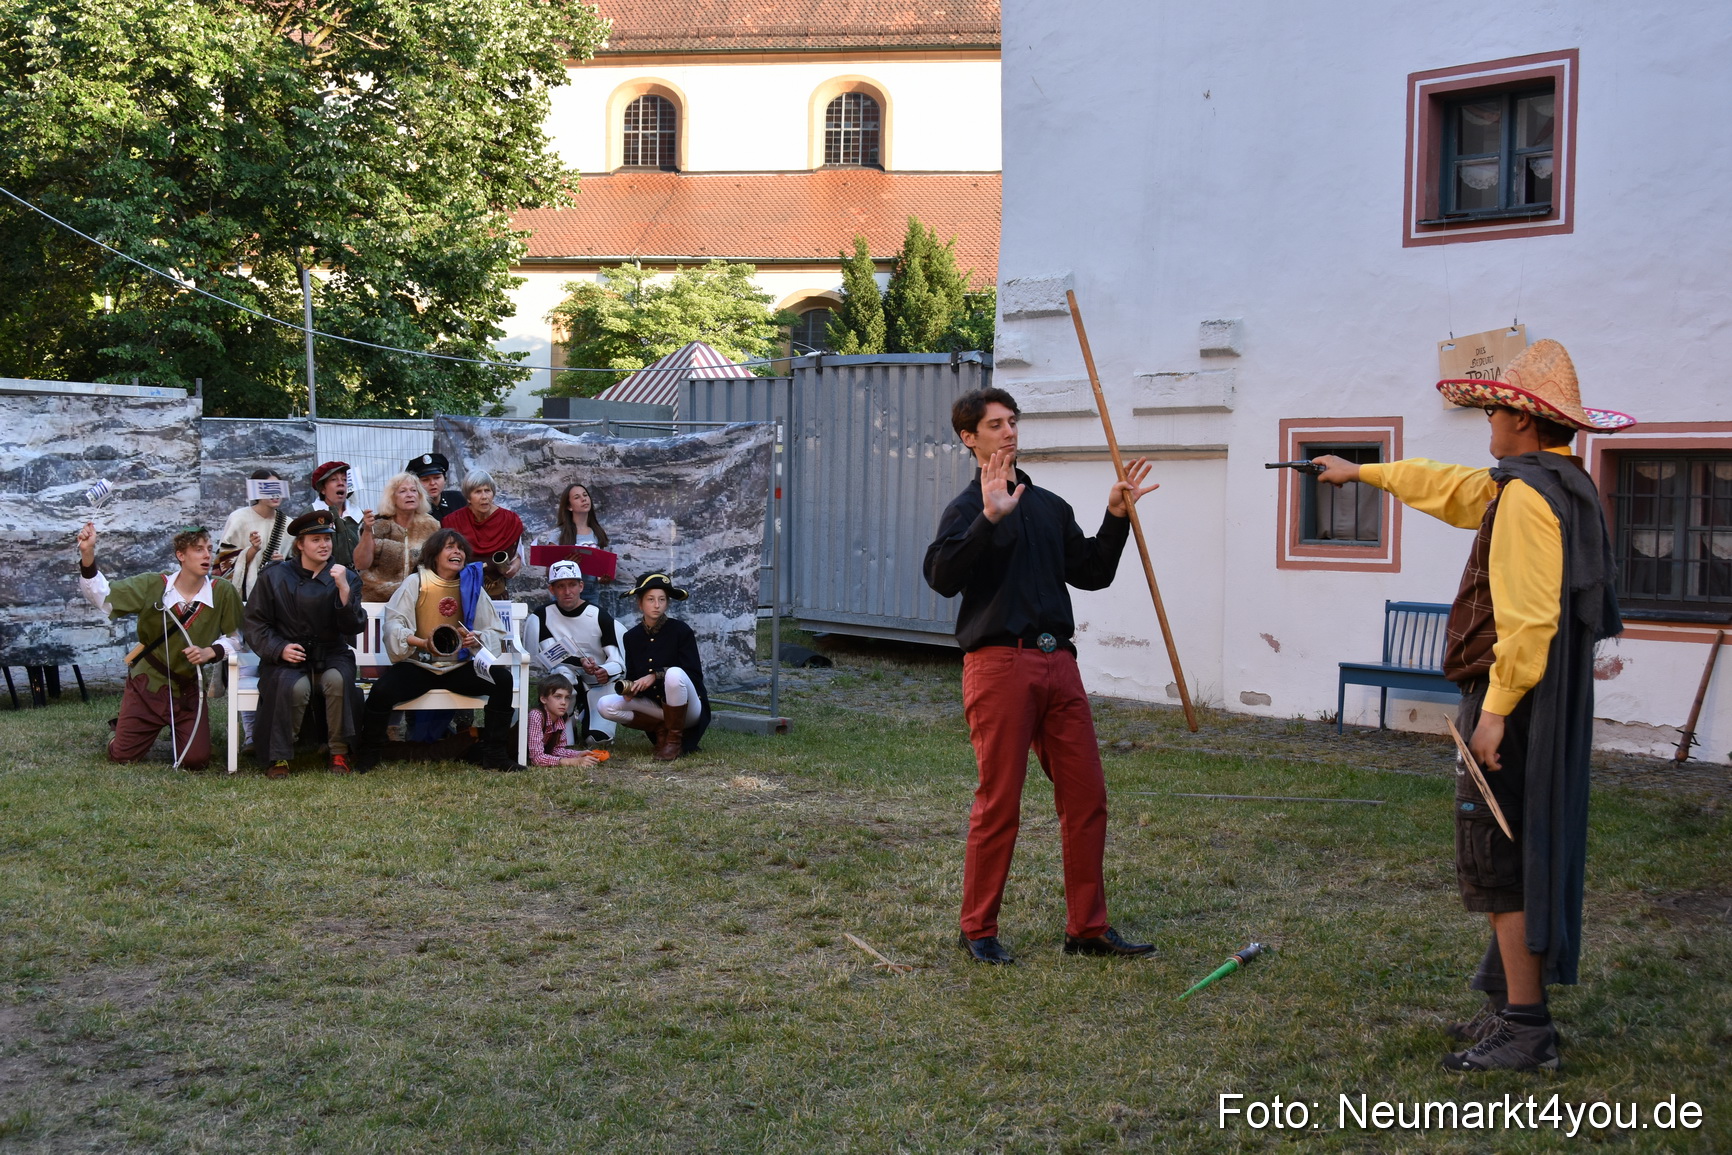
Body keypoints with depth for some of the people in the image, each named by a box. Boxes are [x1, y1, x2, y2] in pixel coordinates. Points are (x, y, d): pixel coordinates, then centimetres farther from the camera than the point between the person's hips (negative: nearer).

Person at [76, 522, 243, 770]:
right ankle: (124, 728, 39)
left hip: (188, 690, 1)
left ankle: (177, 732, 30)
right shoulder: (152, 586, -12)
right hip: (147, 684, 0)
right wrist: (87, 555, -28)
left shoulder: (222, 592, -11)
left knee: (196, 761, -5)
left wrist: (210, 652, -21)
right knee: (121, 757, 3)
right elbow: (102, 597, -15)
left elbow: (233, 637, -2)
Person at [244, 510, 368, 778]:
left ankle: (339, 752, -19)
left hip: (332, 657, 1)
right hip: (287, 659, -1)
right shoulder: (274, 577, 6)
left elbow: (354, 628, -5)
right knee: (295, 686, -34)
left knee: (337, 680, -33)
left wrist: (344, 589, -19)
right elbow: (255, 623, 5)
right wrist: (279, 648, -12)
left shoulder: (346, 579, 7)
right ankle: (278, 757, -18)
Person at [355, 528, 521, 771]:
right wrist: (424, 643, -28)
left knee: (503, 679, -23)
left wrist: (476, 639, -17)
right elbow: (393, 624, -11)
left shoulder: (471, 585, 7)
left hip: (459, 667, 3)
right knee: (382, 690, -30)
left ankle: (494, 753, -10)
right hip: (418, 666, -2)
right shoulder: (416, 582, 0)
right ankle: (368, 755, -3)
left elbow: (495, 632, 6)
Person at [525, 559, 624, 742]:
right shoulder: (543, 616, -6)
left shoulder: (600, 616, -9)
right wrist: (580, 662, -32)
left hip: (600, 682, 0)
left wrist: (607, 671, -37)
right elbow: (550, 654, -15)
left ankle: (586, 713, 19)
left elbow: (617, 659, -13)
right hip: (567, 683, 0)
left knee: (600, 737, -15)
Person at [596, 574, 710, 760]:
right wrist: (629, 688, -18)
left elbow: (694, 675, -14)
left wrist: (655, 676, -23)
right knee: (605, 706, -14)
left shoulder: (680, 630, -11)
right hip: (654, 705, 4)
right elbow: (633, 676, 7)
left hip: (689, 708, -4)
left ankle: (674, 738, -18)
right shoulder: (632, 637, 3)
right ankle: (660, 729, -3)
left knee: (674, 674, -36)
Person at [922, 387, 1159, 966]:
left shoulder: (1050, 506, 18)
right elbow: (942, 576, -20)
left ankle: (1087, 928, 17)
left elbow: (1092, 574, 22)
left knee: (1086, 797, 6)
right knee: (999, 804, -3)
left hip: (1058, 663, 7)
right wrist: (990, 518, -28)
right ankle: (978, 931, 12)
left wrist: (1116, 517, 12)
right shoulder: (968, 507, -3)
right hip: (999, 663, -6)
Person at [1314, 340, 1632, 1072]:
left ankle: (1525, 1027, -2)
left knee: (1501, 858, -6)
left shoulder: (1528, 494, -18)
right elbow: (1450, 487, 30)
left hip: (1516, 704, -10)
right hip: (1547, 706, 10)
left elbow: (1527, 616, -25)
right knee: (1523, 854, 14)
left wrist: (1494, 708, -23)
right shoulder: (1557, 483, 15)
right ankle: (1513, 1004, 23)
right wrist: (1363, 473, 39)